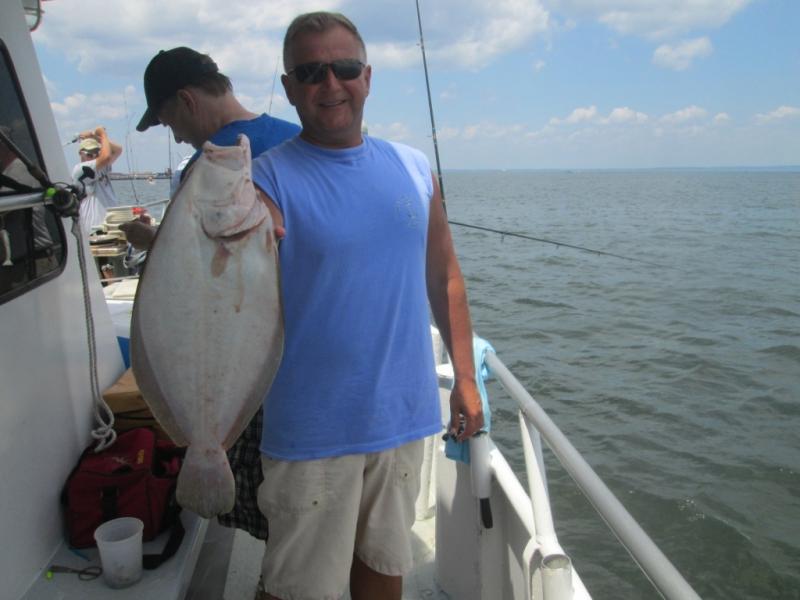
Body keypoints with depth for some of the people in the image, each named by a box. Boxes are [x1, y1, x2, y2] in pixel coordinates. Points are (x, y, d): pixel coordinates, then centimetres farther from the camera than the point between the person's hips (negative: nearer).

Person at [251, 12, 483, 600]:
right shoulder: (268, 181, -10)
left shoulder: (415, 169, 4)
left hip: (404, 416, 5)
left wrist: (465, 379, 9)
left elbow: (445, 279, 10)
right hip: (313, 432, -4)